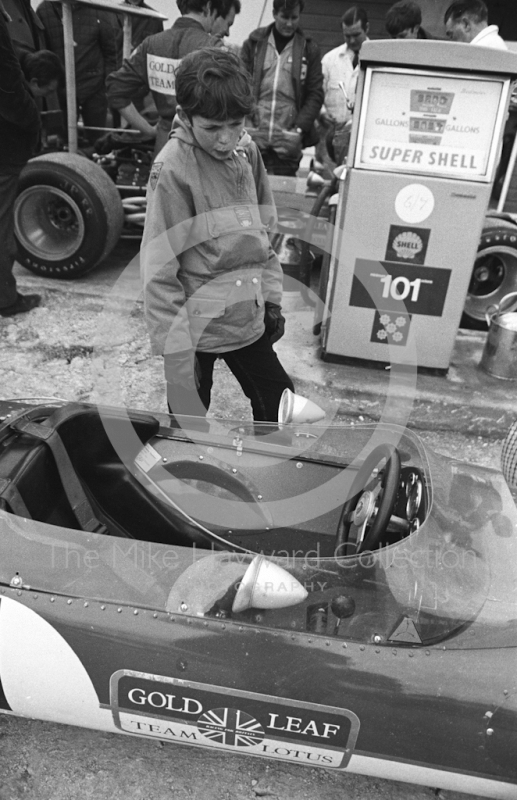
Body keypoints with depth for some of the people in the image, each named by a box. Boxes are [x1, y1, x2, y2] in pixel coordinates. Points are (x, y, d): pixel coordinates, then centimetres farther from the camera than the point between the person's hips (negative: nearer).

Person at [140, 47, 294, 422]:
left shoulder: (246, 150, 1)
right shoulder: (174, 169, -18)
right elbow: (159, 269, -17)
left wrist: (272, 297, 11)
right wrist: (176, 350, -17)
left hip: (248, 317, 6)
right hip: (197, 325, -6)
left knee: (279, 404, 17)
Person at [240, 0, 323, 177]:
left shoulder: (309, 49, 8)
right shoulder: (254, 43, 9)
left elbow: (316, 94, 5)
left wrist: (300, 129, -8)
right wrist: (245, 123, -6)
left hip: (287, 142, 0)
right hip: (253, 136, 1)